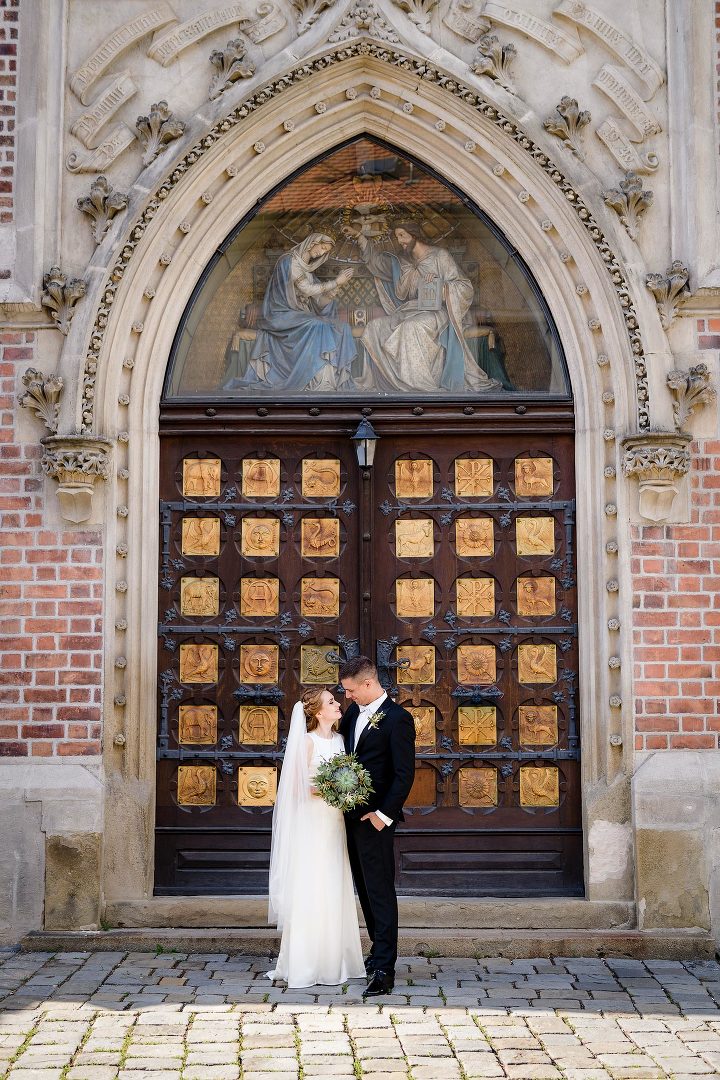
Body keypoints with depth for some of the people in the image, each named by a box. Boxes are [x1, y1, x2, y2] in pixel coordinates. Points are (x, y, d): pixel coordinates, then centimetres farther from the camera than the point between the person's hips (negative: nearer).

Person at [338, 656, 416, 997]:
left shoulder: (398, 718, -14)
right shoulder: (353, 712, 10)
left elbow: (405, 773, -16)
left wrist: (384, 814, -18)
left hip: (375, 818, -8)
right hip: (351, 815, 8)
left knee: (380, 891, -8)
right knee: (365, 889, 16)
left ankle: (384, 970, -9)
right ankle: (379, 951, 28)